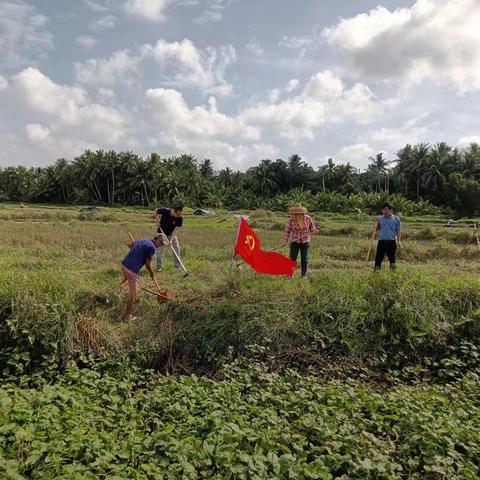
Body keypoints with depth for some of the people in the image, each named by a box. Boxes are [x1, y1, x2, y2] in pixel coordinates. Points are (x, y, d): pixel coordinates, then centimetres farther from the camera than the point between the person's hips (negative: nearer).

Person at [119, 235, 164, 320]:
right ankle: (127, 315, 11)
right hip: (132, 270, -8)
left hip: (124, 264, 8)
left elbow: (129, 244, 31)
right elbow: (147, 264, -6)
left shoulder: (141, 241, 14)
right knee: (133, 294, 4)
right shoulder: (152, 247, -10)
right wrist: (151, 273, 12)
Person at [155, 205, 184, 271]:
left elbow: (176, 229, -26)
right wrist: (158, 221, -9)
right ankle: (159, 267, 11)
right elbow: (156, 211, -3)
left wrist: (171, 240, -34)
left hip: (172, 234, 1)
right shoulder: (165, 211, -24)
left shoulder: (180, 218, -23)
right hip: (161, 233, -1)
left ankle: (178, 265, 10)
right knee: (159, 250, -1)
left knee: (177, 249, -4)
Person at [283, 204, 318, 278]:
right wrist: (285, 241, -12)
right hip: (294, 242, -1)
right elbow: (287, 231, -5)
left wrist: (314, 230, -9)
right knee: (292, 258, -2)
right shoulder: (291, 220, -14)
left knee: (304, 259, 7)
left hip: (305, 242, 1)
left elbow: (312, 227, 10)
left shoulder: (308, 218, -10)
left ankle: (304, 275, 19)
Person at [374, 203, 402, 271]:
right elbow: (377, 229, 15)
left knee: (392, 258, 6)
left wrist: (399, 240, -5)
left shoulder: (396, 219, 3)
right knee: (379, 257, 1)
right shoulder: (380, 218, 8)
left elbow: (398, 230, 4)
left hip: (391, 241, -1)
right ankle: (376, 271, 7)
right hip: (381, 241, 1)